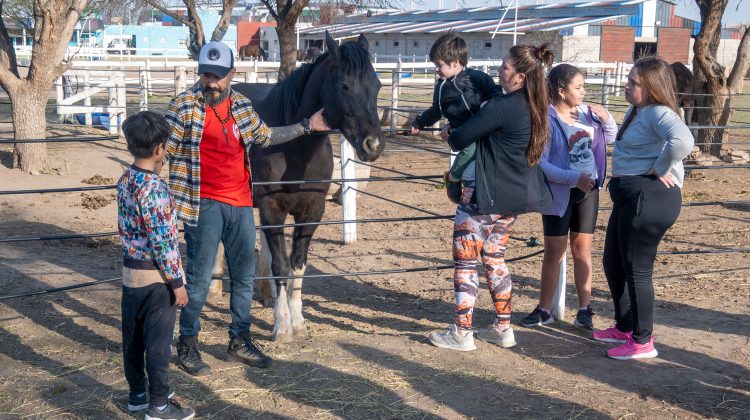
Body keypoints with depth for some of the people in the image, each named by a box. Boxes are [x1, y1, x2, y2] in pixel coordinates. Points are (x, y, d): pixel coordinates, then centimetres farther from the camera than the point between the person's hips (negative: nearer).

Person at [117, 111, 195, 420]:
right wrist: (177, 282, -16)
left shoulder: (125, 180, 3)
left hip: (130, 271, 8)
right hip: (155, 277, -8)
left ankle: (137, 394, 32)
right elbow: (163, 240, -22)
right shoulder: (155, 188, -23)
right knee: (158, 342, 3)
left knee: (133, 337, 17)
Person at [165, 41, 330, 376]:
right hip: (204, 204, -5)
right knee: (199, 277, 1)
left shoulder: (242, 105, 7)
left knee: (244, 276, 14)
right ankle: (187, 345, 17)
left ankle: (240, 340, 29)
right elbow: (163, 151, -7)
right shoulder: (185, 105, -8)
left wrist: (306, 126, 22)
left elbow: (265, 136, 24)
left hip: (240, 203, 6)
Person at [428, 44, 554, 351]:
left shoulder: (500, 108, -22)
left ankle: (461, 334, 8)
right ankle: (503, 329, 25)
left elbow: (460, 139, -17)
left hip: (484, 196, -9)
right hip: (514, 196, 9)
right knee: (494, 258, 20)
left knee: (465, 261, 3)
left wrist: (449, 134, 6)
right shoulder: (533, 108, 6)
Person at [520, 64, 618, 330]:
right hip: (559, 194, -4)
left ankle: (585, 310, 17)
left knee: (582, 248, 9)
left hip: (588, 191, 4)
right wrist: (574, 177, -24)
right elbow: (540, 163, -18)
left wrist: (606, 119, -4)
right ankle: (544, 310, 18)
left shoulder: (587, 113, 0)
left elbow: (610, 138, 16)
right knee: (554, 251, 6)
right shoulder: (546, 119, -16)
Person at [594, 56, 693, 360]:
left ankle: (643, 342, 15)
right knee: (613, 265, 20)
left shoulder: (659, 113, -18)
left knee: (636, 270, 0)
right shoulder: (636, 111, 14)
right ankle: (624, 328, 36)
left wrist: (660, 169, -24)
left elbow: (682, 141, -37)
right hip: (630, 197, 11)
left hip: (649, 198, -11)